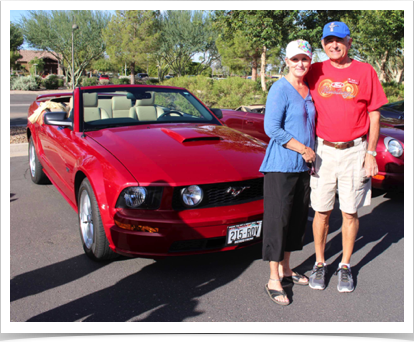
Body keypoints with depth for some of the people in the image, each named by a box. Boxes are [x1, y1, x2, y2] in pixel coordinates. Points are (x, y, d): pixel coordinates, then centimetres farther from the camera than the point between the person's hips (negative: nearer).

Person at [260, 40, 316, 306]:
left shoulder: (308, 90, 14)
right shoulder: (280, 89, -9)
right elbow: (272, 128, -17)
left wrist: (311, 153, 12)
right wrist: (303, 149, -16)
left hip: (303, 166, 8)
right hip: (281, 166, -8)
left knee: (297, 219, 13)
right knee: (278, 220, -3)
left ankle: (285, 269, 27)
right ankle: (274, 280, 6)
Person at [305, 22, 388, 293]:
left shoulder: (365, 72, 1)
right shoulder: (316, 72, 5)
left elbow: (374, 115, 3)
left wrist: (371, 153, -3)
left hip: (354, 151, -1)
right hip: (323, 150, 1)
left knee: (350, 212, 7)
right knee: (322, 211, 7)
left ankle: (345, 266, 22)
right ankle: (320, 263, 23)